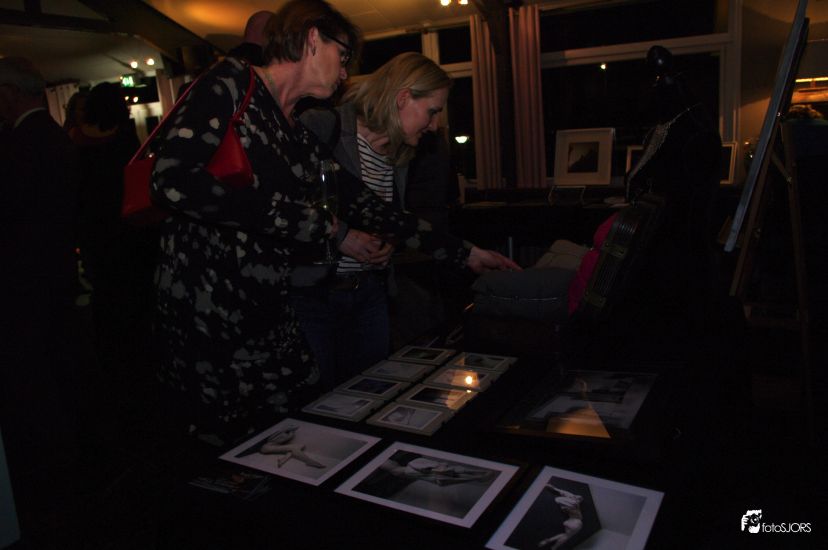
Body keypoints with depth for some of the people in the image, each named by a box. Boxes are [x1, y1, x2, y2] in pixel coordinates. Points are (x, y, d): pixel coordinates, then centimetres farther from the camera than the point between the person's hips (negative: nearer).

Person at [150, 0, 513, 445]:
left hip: (270, 316, 7)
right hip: (205, 316, -7)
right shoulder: (232, 84, -5)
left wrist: (463, 254, 18)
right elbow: (173, 180, -18)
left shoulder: (301, 141, 16)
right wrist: (292, 217, -12)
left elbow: (366, 207, 17)